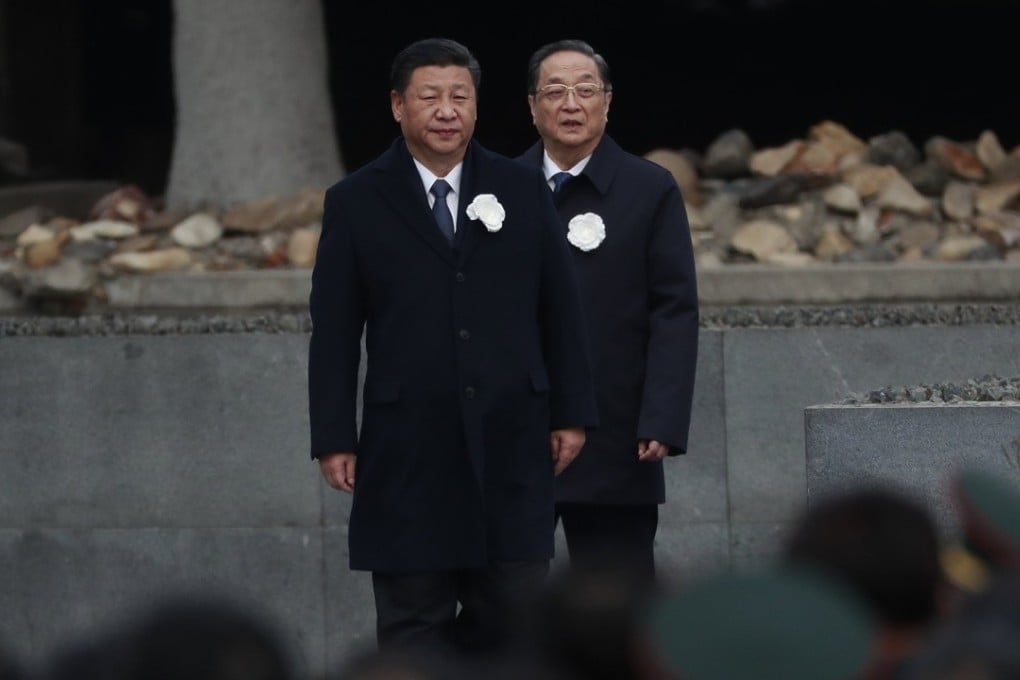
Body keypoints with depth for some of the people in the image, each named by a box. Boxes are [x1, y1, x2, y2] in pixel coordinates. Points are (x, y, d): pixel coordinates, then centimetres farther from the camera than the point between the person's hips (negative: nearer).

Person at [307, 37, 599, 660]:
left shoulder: (524, 190, 7)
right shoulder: (356, 203, 2)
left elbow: (561, 310, 9)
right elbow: (334, 330, 2)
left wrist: (572, 414, 5)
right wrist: (333, 438, -3)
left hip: (510, 445, 2)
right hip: (408, 451, -2)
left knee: (514, 618, 1)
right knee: (414, 629, 3)